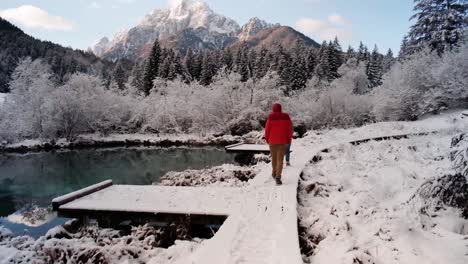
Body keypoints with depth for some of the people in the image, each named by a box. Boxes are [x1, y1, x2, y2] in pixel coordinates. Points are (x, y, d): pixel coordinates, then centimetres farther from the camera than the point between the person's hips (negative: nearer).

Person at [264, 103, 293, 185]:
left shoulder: (271, 117, -6)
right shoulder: (286, 117, -1)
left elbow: (267, 129, -5)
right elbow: (290, 129, -2)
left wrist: (267, 139, 9)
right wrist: (289, 139, 9)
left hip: (272, 141, 0)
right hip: (283, 141, 0)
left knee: (274, 157, 19)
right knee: (280, 159, -1)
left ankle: (274, 173, 37)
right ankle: (278, 177, -14)